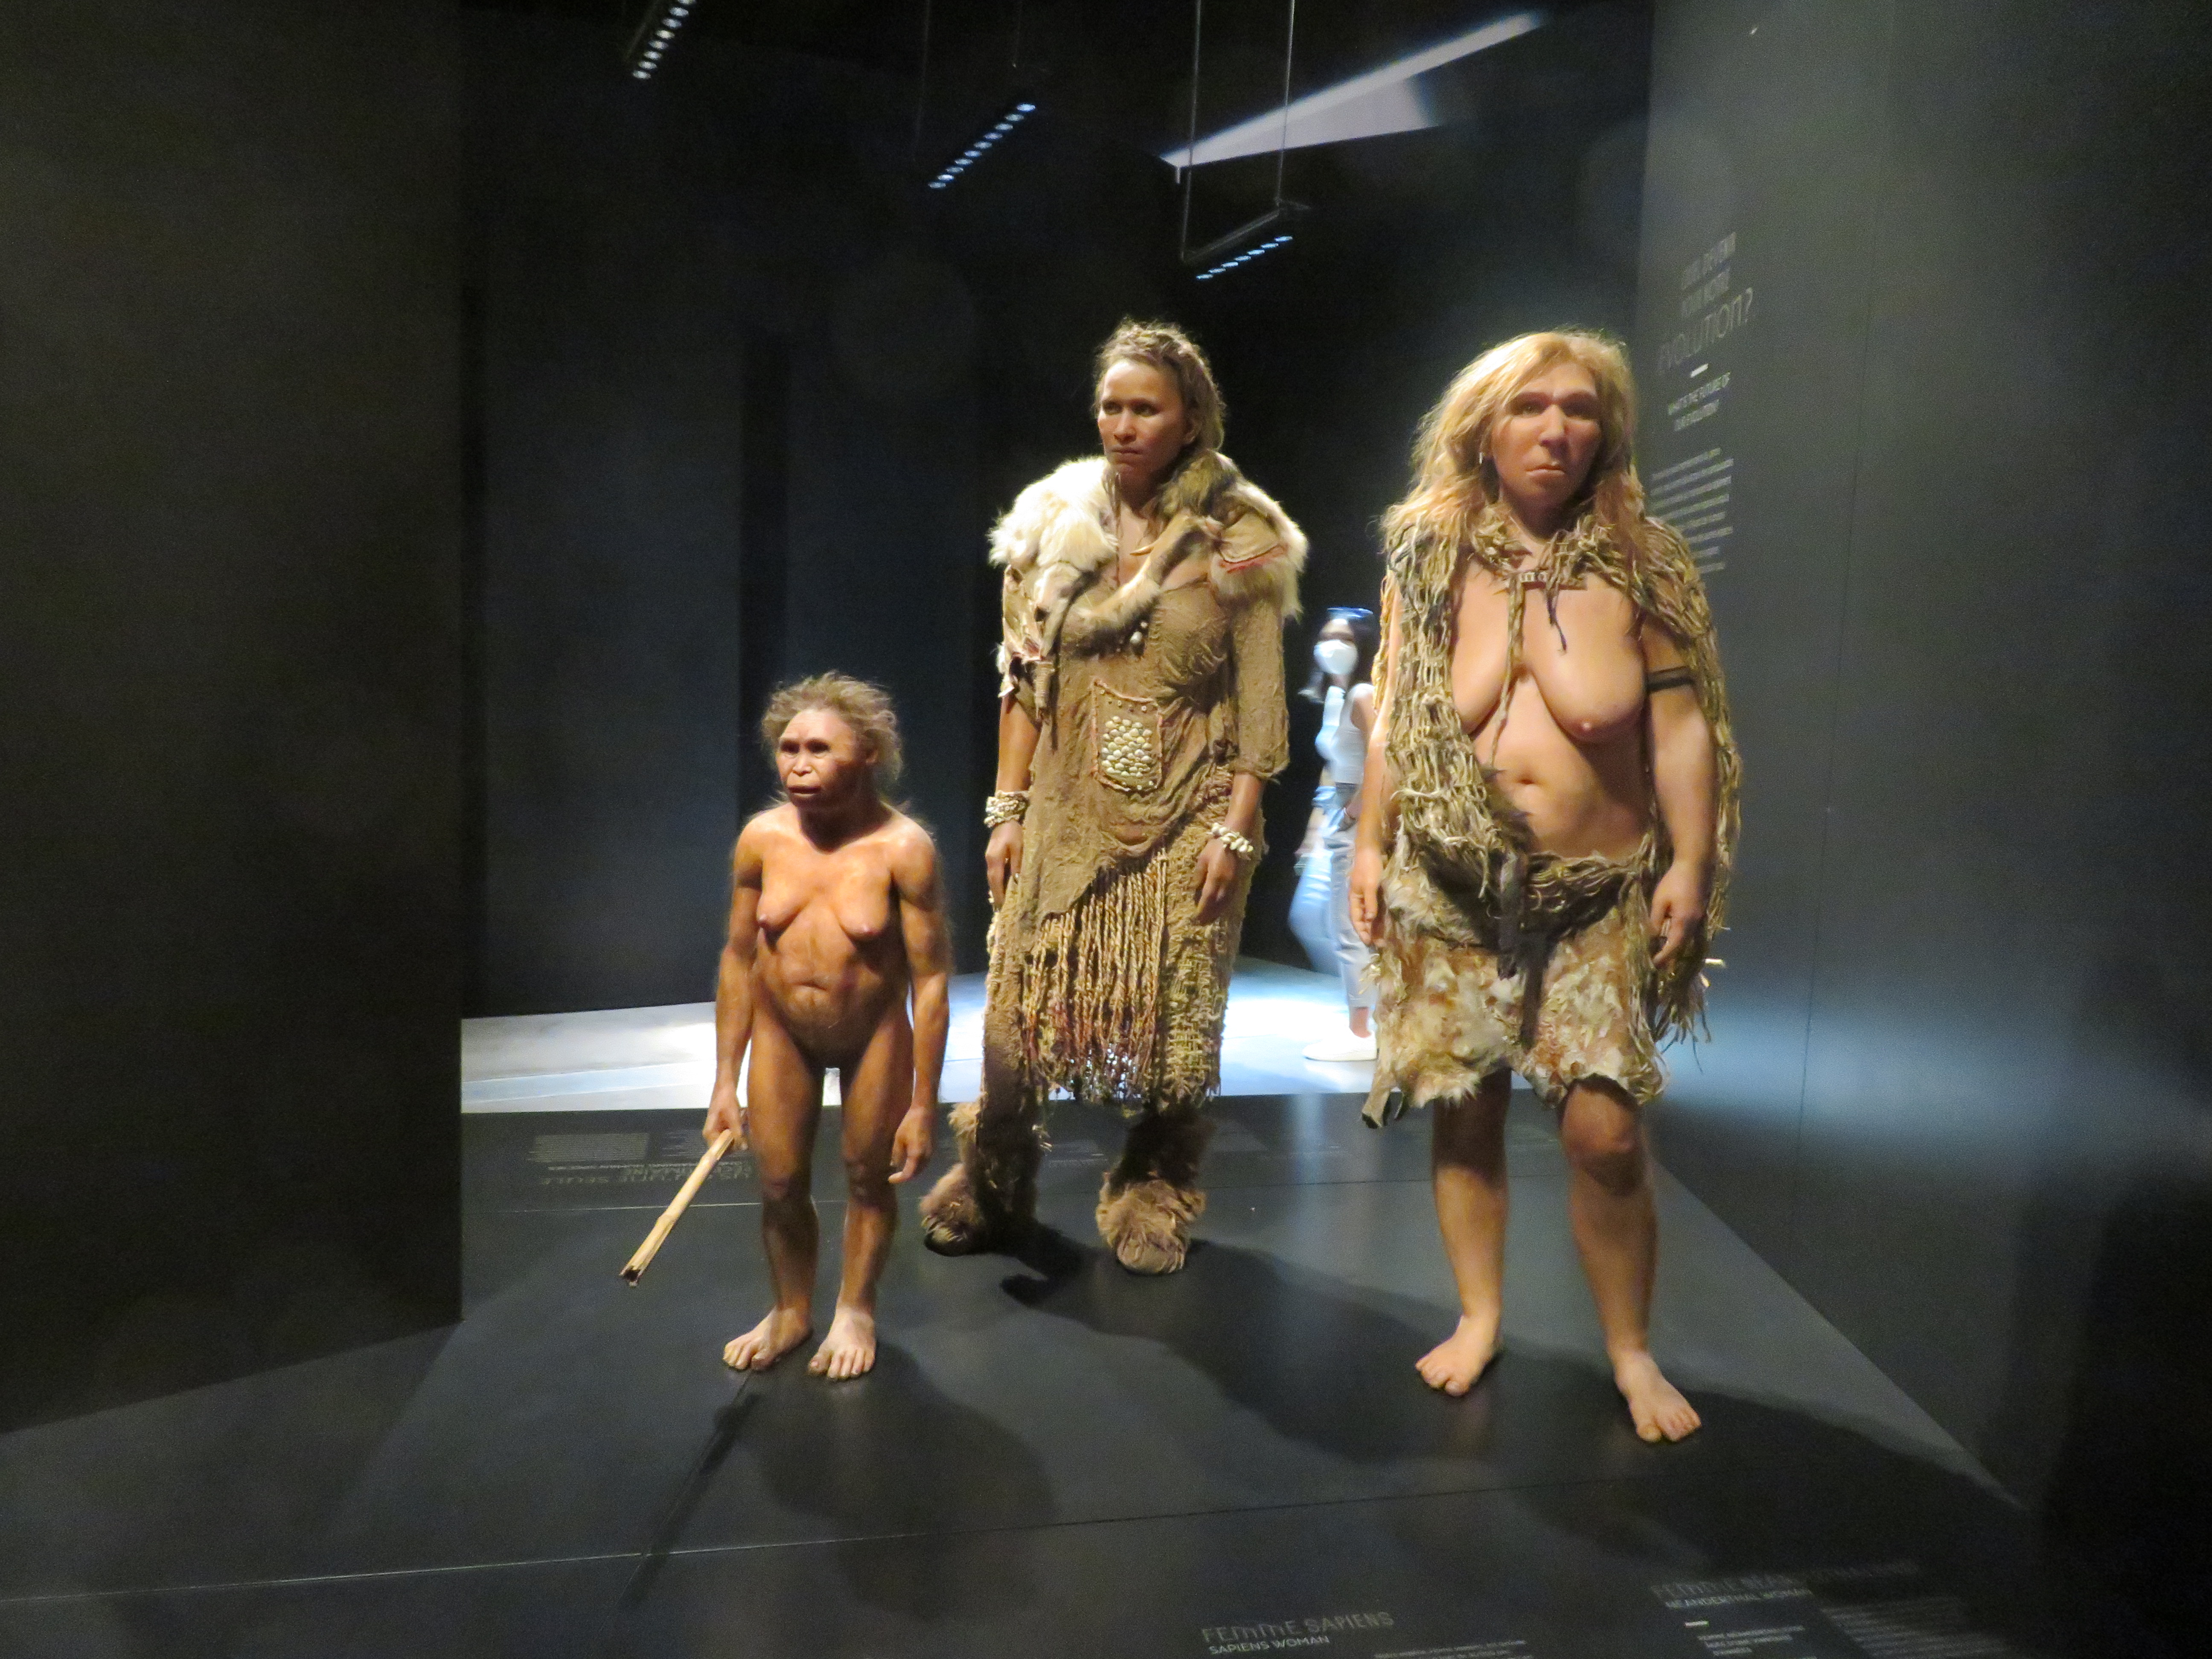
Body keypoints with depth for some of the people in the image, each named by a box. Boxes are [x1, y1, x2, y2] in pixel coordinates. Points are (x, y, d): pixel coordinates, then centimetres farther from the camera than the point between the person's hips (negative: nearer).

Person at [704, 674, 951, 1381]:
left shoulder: (903, 847, -23)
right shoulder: (762, 838, -12)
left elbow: (930, 979, -18)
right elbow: (739, 960, -2)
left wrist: (923, 1105, -15)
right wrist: (725, 1082, 1)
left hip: (874, 1034, -2)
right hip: (782, 1032, 3)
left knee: (869, 1177, 13)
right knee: (779, 1186, 10)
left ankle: (855, 1310, 40)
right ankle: (791, 1311, 39)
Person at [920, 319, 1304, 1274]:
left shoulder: (1239, 540, -1)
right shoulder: (1055, 523, 6)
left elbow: (1262, 700, -3)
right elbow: (1025, 681, 6)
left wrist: (1237, 827, -10)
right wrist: (1008, 809, 1)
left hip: (1185, 817, -2)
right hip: (1067, 810, 2)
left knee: (1173, 1015, 5)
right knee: (1019, 1004, 3)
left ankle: (1155, 1197, 27)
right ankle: (992, 1188, 24)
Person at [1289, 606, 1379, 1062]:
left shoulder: (1363, 695, -13)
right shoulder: (1333, 696, 14)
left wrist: (1356, 811, -17)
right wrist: (1317, 829, 16)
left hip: (1360, 821, -10)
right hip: (1335, 819, 10)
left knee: (1346, 926, -4)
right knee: (1309, 916, 13)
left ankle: (1359, 1033, 8)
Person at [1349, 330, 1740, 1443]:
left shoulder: (1638, 567, -1)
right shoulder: (1433, 560, 3)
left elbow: (1684, 729, -2)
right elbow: (1393, 721, 7)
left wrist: (1691, 865, -7)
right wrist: (1371, 845, 5)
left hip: (1598, 893, -1)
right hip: (1453, 885, 2)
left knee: (1604, 1130, -7)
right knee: (1465, 1113, 8)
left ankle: (1631, 1350, 16)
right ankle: (1479, 1316, 29)